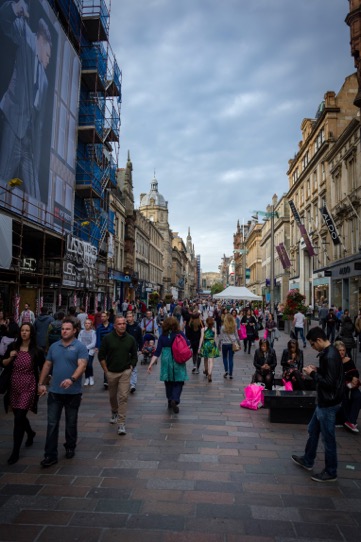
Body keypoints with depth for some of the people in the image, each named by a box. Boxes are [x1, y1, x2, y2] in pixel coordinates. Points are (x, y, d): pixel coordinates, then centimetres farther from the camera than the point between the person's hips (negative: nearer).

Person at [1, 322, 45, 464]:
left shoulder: (37, 351, -8)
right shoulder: (13, 346, 0)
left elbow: (43, 369, -1)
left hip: (28, 387, -4)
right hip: (14, 386, 4)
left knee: (19, 418, -7)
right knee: (19, 415, 18)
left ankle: (15, 452, 8)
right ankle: (30, 433, 48)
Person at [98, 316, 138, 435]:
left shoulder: (131, 339, -2)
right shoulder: (108, 338, -7)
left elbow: (134, 356, 9)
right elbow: (101, 355, 0)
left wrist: (130, 367, 1)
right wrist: (106, 370, -3)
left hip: (125, 372, -1)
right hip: (111, 372, 1)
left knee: (123, 397, -8)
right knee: (112, 396, 17)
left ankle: (121, 423, -2)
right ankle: (114, 413, 45)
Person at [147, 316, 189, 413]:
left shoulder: (163, 336, -2)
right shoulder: (180, 334, -5)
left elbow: (157, 352, -5)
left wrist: (151, 364, -3)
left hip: (166, 361, 2)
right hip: (178, 362, -2)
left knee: (168, 382, 17)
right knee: (178, 382, 6)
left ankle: (170, 401, 27)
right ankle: (175, 400, -13)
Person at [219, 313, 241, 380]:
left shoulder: (223, 327, -8)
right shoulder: (234, 327, -2)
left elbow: (221, 337, -3)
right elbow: (237, 336, 4)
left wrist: (219, 345, 7)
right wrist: (239, 344, 16)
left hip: (225, 344, -2)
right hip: (232, 344, 2)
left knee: (224, 357, 17)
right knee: (231, 359, 7)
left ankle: (226, 370, 3)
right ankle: (230, 374, 8)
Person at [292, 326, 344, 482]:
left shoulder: (330, 356, -26)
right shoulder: (328, 352, 5)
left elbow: (329, 382, -28)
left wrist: (313, 374, -17)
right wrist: (317, 370, 2)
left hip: (329, 403, -10)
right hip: (324, 401, 10)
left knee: (328, 437, 6)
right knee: (313, 430, 21)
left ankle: (331, 473, 23)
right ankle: (307, 460, 37)